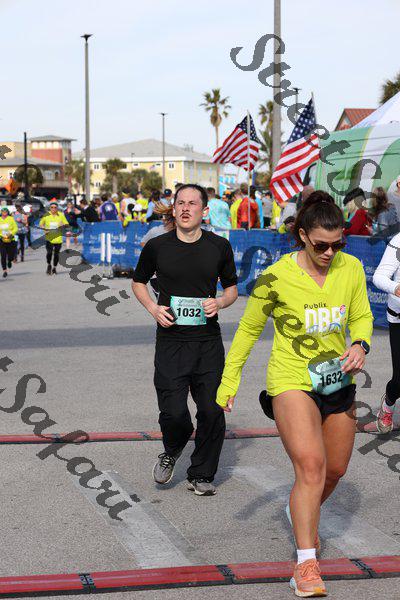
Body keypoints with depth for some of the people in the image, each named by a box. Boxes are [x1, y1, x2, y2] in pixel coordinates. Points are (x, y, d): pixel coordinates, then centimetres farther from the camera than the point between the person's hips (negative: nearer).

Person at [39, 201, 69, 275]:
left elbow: (67, 224, 8)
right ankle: (49, 265, 8)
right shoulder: (46, 215, 2)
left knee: (56, 254, 6)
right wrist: (44, 229, -7)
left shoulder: (61, 215, 3)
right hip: (49, 238, -1)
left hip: (58, 238, 1)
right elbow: (41, 224, 13)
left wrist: (63, 225, -14)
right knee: (49, 252, -17)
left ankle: (54, 268, 25)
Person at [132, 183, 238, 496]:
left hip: (208, 341, 1)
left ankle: (201, 475, 20)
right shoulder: (157, 247, 0)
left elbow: (232, 287, 15)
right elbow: (139, 282, 15)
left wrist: (220, 302, -7)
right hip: (170, 341, -1)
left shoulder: (219, 246, 3)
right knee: (173, 412, -7)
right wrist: (153, 307, -3)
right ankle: (172, 451, 27)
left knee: (212, 411, 0)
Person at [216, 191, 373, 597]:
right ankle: (306, 563, -18)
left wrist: (360, 345, -14)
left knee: (335, 470, 17)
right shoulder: (276, 278, -14)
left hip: (338, 381, 5)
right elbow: (248, 328, -2)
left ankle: (302, 513, 49)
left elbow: (362, 316, 8)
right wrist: (229, 380, 0)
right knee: (310, 466, -22)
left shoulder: (351, 268, -4)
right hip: (292, 381, -5)